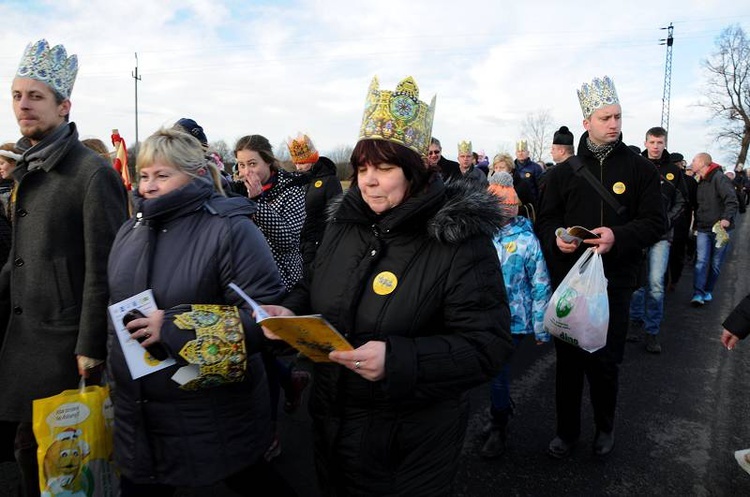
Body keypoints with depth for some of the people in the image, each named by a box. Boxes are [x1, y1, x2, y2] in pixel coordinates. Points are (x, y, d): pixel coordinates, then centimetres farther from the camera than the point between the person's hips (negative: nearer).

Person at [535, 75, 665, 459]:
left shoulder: (640, 169, 3)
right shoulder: (564, 172, 7)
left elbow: (655, 222, -2)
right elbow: (545, 219, 9)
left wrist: (618, 236, -20)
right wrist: (556, 237, -13)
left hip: (614, 282, -1)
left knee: (605, 361, 6)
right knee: (568, 359, 9)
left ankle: (605, 427, 32)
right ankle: (566, 431, 27)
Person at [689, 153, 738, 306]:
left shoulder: (720, 178, -11)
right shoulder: (701, 183, 14)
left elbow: (731, 200, -20)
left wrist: (727, 218, -31)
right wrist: (696, 224, 20)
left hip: (720, 229, -5)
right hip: (703, 229, 5)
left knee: (716, 263, 6)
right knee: (701, 261, -7)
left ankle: (708, 292, 19)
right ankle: (698, 294, -10)